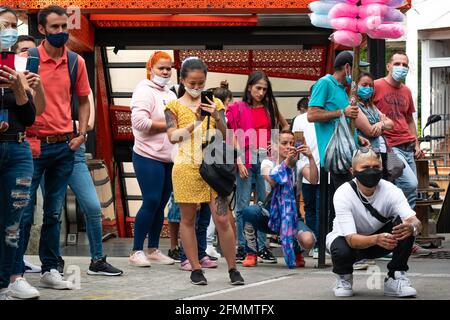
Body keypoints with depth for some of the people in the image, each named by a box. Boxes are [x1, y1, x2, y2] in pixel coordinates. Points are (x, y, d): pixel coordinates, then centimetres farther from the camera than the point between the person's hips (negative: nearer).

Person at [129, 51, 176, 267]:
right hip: (149, 157, -8)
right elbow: (139, 121, -20)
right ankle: (137, 251, -2)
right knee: (151, 202, -10)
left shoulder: (170, 94, 18)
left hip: (169, 158, 8)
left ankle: (153, 250, 18)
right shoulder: (144, 91, -8)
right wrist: (168, 125, -16)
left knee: (161, 204, 10)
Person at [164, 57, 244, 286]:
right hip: (186, 169, -1)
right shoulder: (175, 106, 4)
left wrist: (216, 117, -14)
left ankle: (233, 269, 4)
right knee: (188, 219, 4)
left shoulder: (214, 103, 9)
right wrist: (195, 122, -18)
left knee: (222, 219, -4)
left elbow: (225, 135, 4)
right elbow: (173, 137, -7)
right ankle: (196, 269, 13)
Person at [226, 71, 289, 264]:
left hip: (265, 161, 3)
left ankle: (262, 247, 7)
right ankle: (241, 247, 4)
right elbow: (233, 137, -3)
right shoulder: (238, 108, 1)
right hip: (245, 161, -3)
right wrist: (239, 162, -10)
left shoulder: (269, 108, 11)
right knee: (243, 206, -1)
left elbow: (285, 126, 23)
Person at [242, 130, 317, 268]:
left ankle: (296, 252, 10)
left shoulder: (299, 163, 2)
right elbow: (272, 181, -25)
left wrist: (310, 157, -30)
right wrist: (286, 162, -34)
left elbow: (314, 180, -18)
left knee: (308, 241, -31)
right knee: (249, 211, -35)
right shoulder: (267, 163, -2)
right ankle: (251, 254, -10)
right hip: (271, 213, 0)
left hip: (291, 216, 0)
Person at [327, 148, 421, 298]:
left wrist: (412, 227, -59)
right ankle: (343, 277, 1)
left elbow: (416, 222, -33)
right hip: (347, 239, -2)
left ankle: (395, 278, -10)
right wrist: (376, 239, -57)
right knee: (342, 251, -37)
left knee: (405, 226, -27)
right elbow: (351, 239, -36)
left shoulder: (391, 191, -22)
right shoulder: (342, 194, -29)